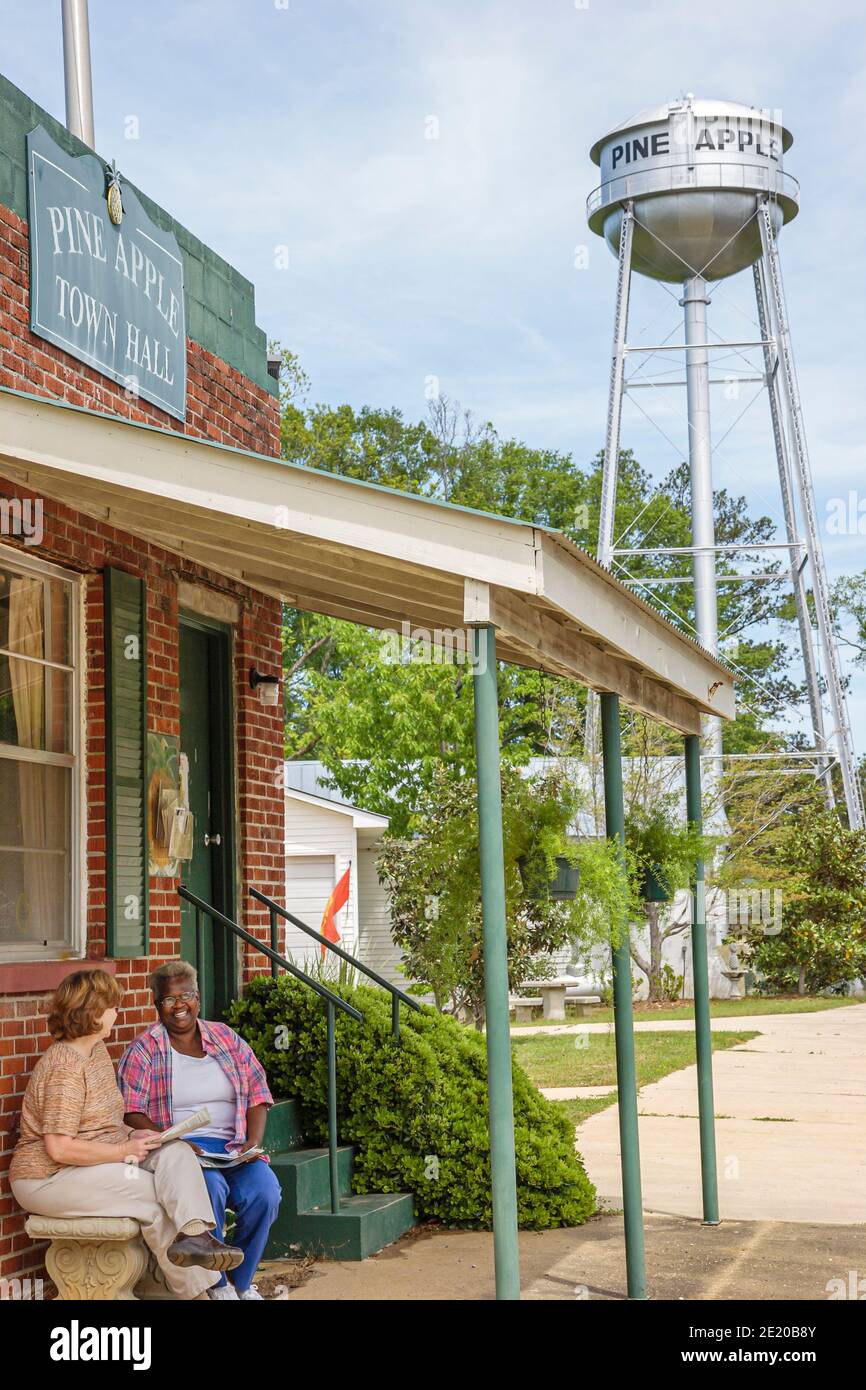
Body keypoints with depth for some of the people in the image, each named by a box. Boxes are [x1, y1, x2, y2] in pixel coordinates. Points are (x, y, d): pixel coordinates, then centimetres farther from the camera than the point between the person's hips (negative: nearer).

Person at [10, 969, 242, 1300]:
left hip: (103, 1159, 9)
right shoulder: (65, 1068, -20)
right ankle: (193, 1287, -11)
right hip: (50, 1178, -9)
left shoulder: (98, 1050, 12)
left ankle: (194, 1233, -39)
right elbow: (59, 1149, -26)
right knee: (153, 1193, -22)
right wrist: (124, 1151, -18)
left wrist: (134, 1135, -1)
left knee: (177, 1153, -15)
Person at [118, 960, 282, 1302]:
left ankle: (242, 1282, -4)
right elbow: (130, 1114, -7)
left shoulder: (227, 1039, 14)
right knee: (210, 1187, -35)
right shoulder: (143, 1051, 3)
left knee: (265, 1190, -27)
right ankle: (217, 1284, -13)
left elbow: (258, 1095, 11)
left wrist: (253, 1142, -7)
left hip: (233, 1146, 3)